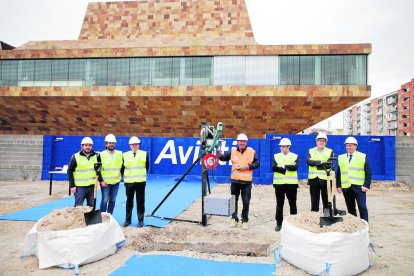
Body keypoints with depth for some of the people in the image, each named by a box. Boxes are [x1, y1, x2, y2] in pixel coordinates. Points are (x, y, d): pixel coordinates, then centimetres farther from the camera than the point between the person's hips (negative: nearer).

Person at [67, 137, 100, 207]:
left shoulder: (96, 156, 6)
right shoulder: (75, 157, -4)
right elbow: (70, 171, -4)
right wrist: (72, 185, -7)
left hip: (92, 186, 4)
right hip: (80, 186, -4)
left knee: (91, 206, 12)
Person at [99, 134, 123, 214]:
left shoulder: (120, 154, 5)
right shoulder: (101, 155, -3)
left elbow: (123, 167, 12)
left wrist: (122, 176, 5)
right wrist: (101, 180, -9)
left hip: (116, 182, 3)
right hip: (105, 183, -3)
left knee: (112, 200, 10)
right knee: (105, 200, 0)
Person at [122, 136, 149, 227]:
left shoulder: (144, 154, 1)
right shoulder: (125, 155, 2)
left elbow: (147, 166, 9)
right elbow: (123, 167, 9)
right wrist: (125, 176, 7)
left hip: (140, 182, -1)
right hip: (129, 182, 1)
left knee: (140, 202, 5)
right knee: (129, 201, 11)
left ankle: (140, 220, 15)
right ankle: (127, 220, 24)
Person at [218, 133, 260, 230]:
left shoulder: (251, 151, -2)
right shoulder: (233, 151, 3)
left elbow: (257, 163, 1)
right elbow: (223, 158, 3)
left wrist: (249, 166, -15)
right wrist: (219, 154, -18)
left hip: (247, 182, -2)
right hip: (235, 180, 2)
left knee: (246, 202, 5)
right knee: (234, 201, 11)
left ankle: (245, 220, 21)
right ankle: (234, 219, 27)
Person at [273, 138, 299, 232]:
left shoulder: (294, 156, 5)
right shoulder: (276, 156, 8)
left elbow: (295, 167, -13)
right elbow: (274, 167, -9)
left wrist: (284, 166, -18)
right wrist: (289, 168, -13)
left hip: (291, 183, 0)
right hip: (279, 183, 1)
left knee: (292, 204, 8)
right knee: (279, 204, 5)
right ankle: (279, 223, 12)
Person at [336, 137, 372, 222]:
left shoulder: (363, 157, 5)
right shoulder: (341, 157, 13)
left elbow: (368, 173, 0)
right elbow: (338, 173, 11)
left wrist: (366, 185, -9)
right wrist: (338, 186, 4)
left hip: (359, 187, -3)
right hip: (346, 187, 3)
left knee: (362, 207, -5)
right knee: (350, 208, 9)